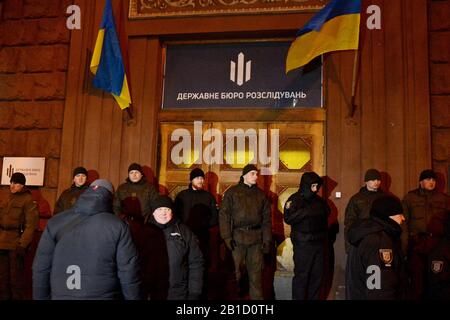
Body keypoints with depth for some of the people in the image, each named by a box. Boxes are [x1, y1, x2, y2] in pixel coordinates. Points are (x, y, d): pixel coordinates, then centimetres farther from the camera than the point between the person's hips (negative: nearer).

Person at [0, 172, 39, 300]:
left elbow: (31, 225, -13)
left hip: (16, 243, -7)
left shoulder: (28, 200, -8)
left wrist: (23, 244, -18)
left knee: (16, 275, 1)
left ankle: (17, 297, 14)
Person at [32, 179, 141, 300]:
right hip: (104, 295, -2)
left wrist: (41, 297, 12)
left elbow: (41, 269, 2)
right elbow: (128, 274, -9)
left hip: (61, 296, 3)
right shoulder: (117, 226, -8)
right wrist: (133, 297, 1)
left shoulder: (55, 223, 0)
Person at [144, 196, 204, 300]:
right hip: (150, 293, 0)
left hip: (179, 294, 0)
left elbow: (196, 263, 0)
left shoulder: (184, 232, -1)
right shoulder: (145, 231, -1)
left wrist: (194, 293, -4)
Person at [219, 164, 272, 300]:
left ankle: (257, 297, 17)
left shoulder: (261, 194, 13)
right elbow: (224, 215, -3)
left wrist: (267, 240, 5)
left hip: (256, 239, 3)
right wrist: (227, 237, -11)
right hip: (237, 237, -3)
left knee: (256, 273, 6)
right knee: (235, 271, 1)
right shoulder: (232, 192, 3)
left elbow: (266, 218, 12)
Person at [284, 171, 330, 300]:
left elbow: (327, 212, 25)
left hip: (319, 242, 7)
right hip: (303, 244, -6)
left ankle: (314, 297, 24)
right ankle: (299, 298, 7)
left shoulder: (318, 200, 12)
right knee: (301, 275, -3)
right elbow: (288, 218, -18)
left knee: (318, 274, 11)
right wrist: (307, 211, -22)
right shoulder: (295, 199, -6)